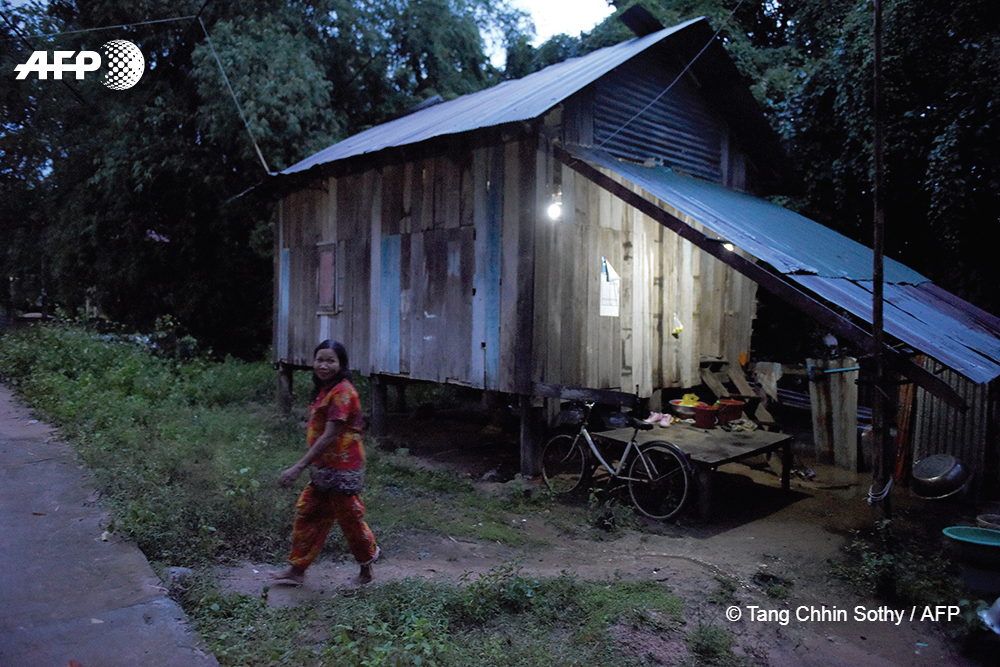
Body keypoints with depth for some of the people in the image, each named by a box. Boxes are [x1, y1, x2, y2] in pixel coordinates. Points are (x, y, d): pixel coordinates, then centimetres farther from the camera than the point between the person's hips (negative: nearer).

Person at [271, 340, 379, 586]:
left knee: (349, 518, 6)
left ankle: (367, 565, 29)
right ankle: (297, 570, 27)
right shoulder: (325, 389, 9)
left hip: (342, 468, -9)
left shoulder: (342, 392, -21)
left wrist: (299, 467, -26)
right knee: (307, 513, 14)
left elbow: (329, 437, -25)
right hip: (324, 468, 9)